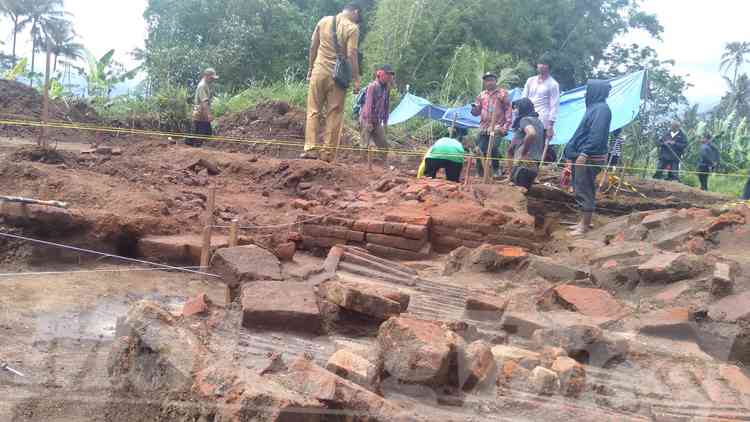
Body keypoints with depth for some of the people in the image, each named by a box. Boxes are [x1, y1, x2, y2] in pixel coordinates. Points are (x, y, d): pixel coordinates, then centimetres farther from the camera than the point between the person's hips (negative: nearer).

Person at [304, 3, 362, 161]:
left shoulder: (324, 21, 7)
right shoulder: (352, 28, -6)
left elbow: (313, 46, 10)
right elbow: (351, 55, -12)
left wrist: (311, 68, 20)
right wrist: (356, 80, -8)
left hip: (319, 72, 3)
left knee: (313, 111, 7)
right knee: (334, 115, 3)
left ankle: (311, 148, -1)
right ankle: (328, 152, 3)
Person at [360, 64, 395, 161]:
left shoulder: (386, 88, 8)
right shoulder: (372, 86, -13)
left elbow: (387, 105, 13)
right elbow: (369, 104, -17)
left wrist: (385, 121, 11)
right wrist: (369, 121, -19)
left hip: (377, 121, 8)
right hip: (367, 120, -7)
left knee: (383, 145, 7)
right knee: (365, 145, -8)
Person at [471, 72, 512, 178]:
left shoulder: (503, 93, 2)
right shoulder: (482, 95, 14)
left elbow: (508, 110, -1)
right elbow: (477, 111, 16)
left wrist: (507, 125, -9)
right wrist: (474, 108, -9)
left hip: (497, 127, -4)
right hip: (484, 127, 4)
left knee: (493, 148, -18)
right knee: (481, 149, 2)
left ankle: (496, 169, 4)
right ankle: (480, 172, 15)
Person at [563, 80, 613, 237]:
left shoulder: (602, 109, -14)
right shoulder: (594, 107, 17)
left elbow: (597, 134, -23)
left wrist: (584, 153, -26)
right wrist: (572, 151, 20)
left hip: (589, 157, -10)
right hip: (583, 155, 10)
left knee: (585, 191, -5)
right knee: (584, 190, 14)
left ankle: (585, 226, 1)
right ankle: (585, 221, 22)